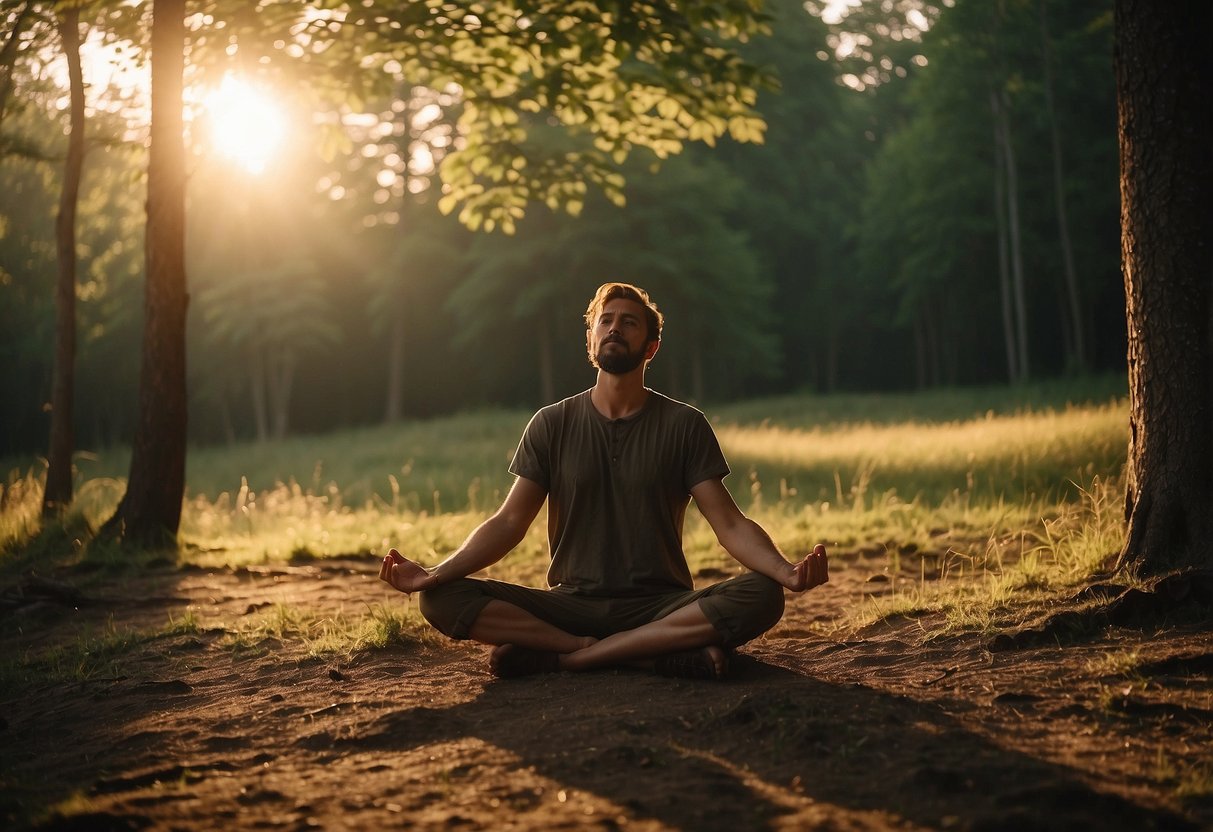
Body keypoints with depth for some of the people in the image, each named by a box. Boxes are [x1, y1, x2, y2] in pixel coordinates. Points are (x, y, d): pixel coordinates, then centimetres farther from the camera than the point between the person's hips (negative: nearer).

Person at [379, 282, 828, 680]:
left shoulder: (684, 425, 2)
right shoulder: (551, 425, 6)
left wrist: (785, 571, -25)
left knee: (761, 596, -31)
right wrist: (435, 573, -16)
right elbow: (509, 521, 1)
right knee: (442, 600, -23)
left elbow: (729, 524, -4)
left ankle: (561, 657, -27)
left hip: (661, 605, 0)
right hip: (571, 604, 1)